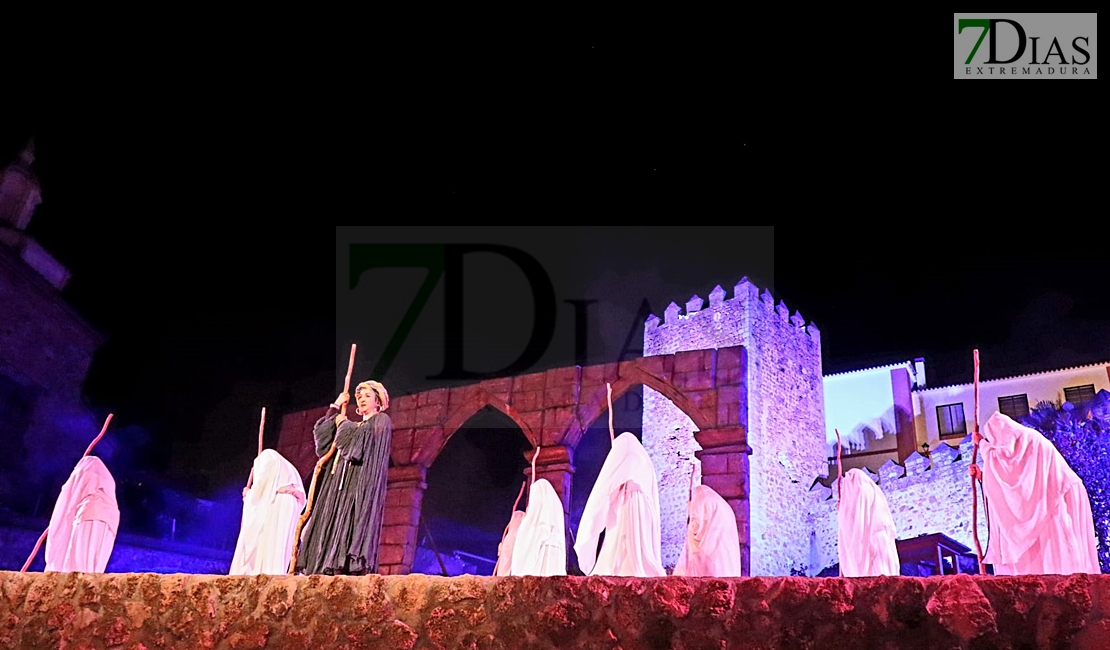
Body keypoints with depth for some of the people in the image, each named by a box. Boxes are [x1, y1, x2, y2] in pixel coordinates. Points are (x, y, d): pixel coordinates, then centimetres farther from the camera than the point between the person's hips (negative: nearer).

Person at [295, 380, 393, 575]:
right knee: (336, 526, -5)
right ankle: (336, 568, -13)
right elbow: (321, 434, 23)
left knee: (354, 522, -21)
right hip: (343, 483, 8)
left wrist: (343, 423, 5)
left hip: (362, 483, -8)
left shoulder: (382, 421, 6)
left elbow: (359, 438, -12)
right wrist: (335, 407, 21)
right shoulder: (354, 426, 29)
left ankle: (357, 568, -29)